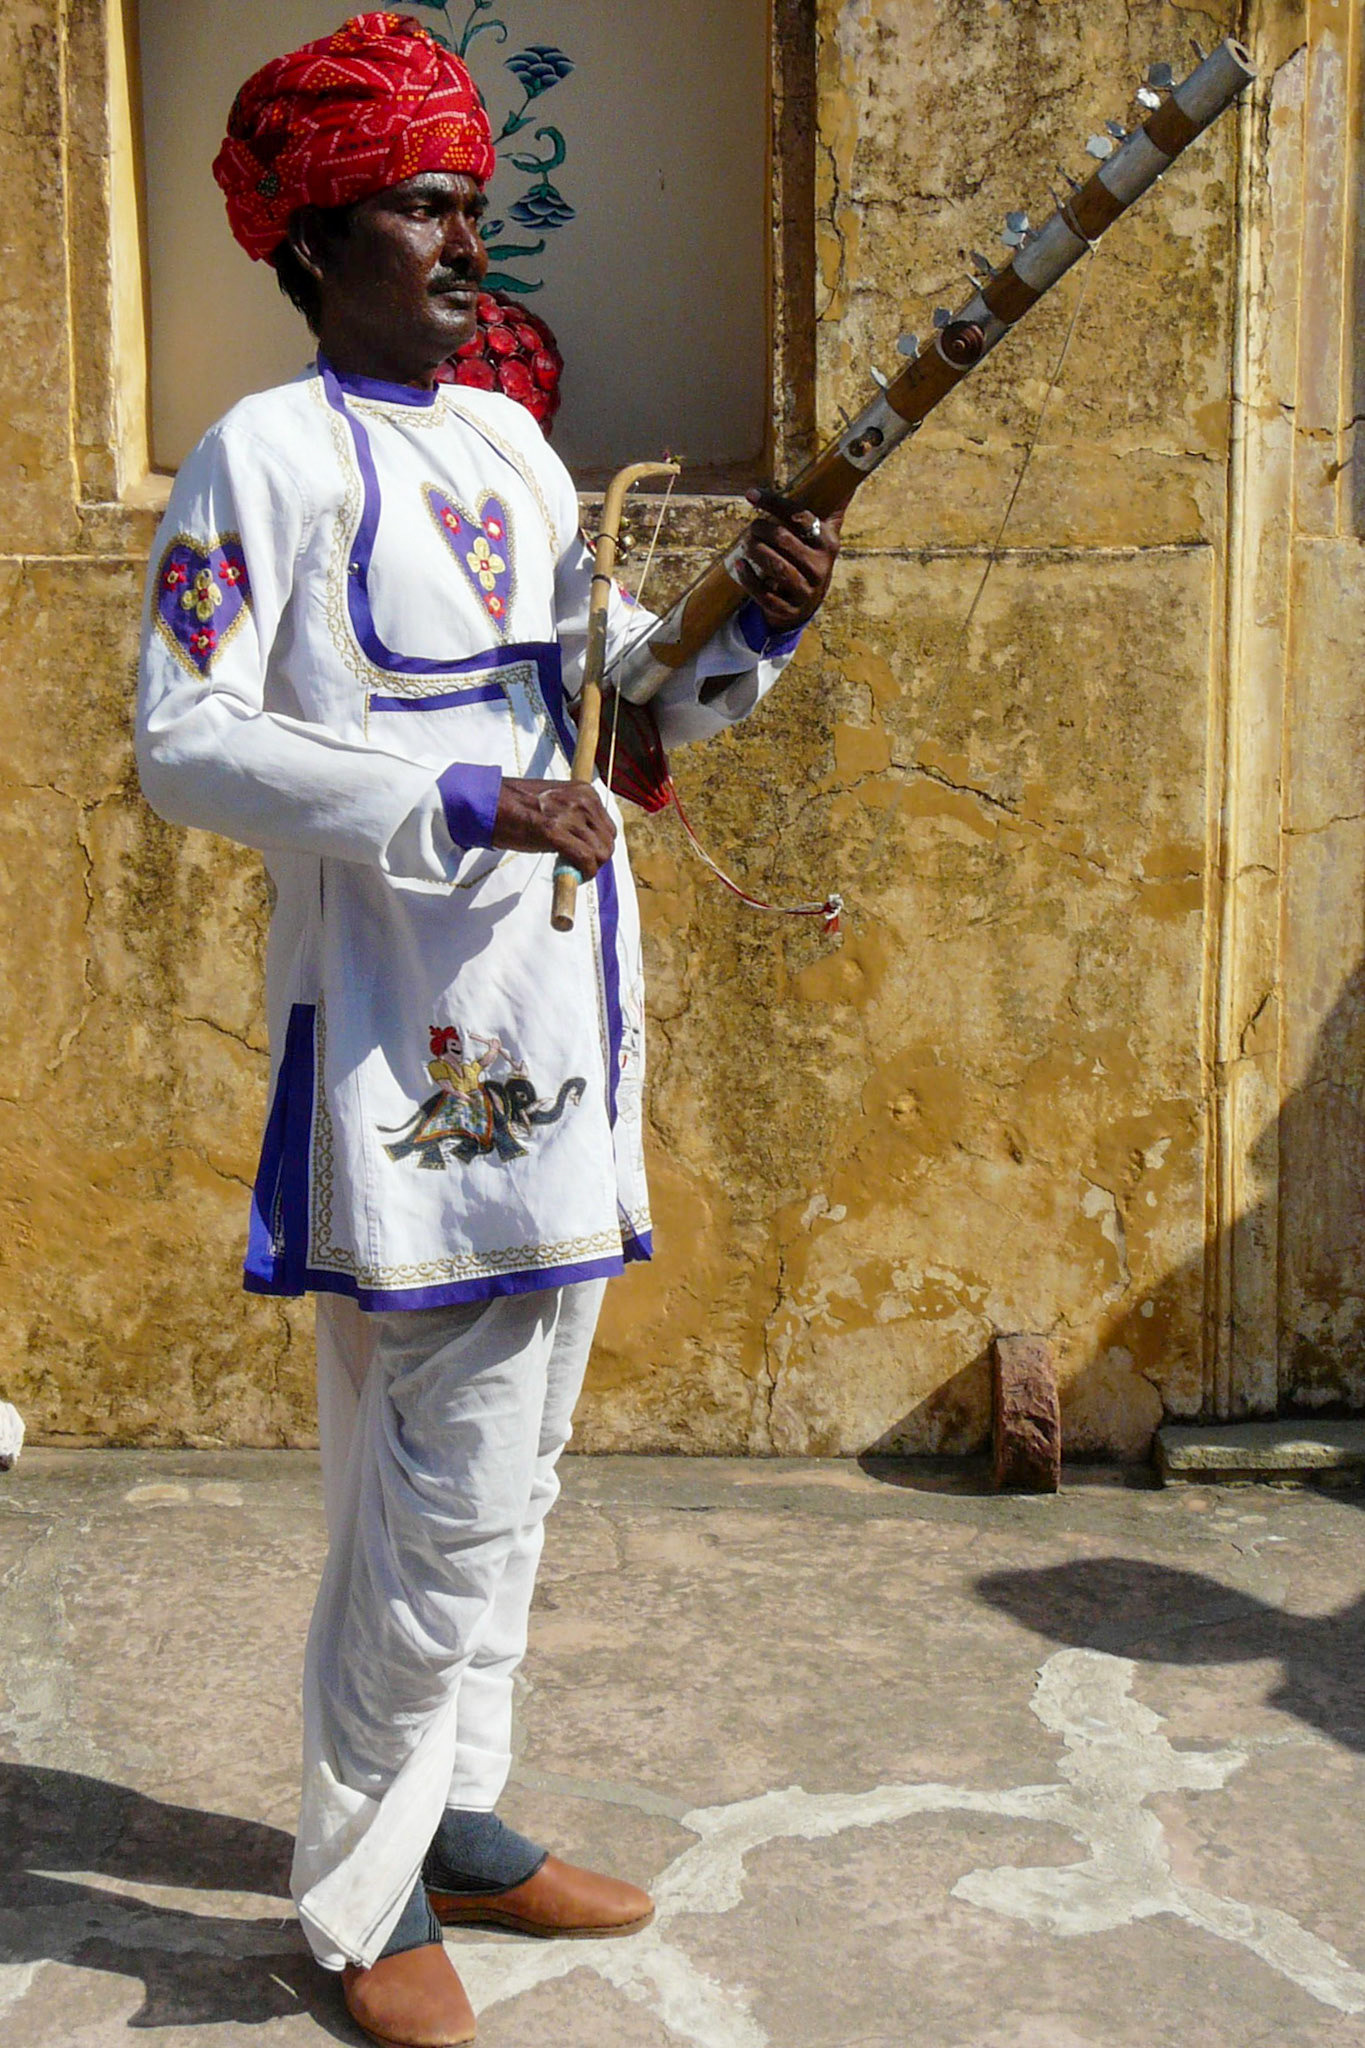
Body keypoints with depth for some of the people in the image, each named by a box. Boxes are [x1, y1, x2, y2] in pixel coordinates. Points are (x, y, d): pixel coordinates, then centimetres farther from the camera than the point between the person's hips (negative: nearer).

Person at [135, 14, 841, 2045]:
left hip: (566, 1020, 8)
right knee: (441, 1495, -3)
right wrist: (459, 806, -22)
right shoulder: (266, 456, -6)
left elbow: (618, 702, 21)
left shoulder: (514, 439, 16)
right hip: (406, 1034, -8)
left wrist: (753, 631, 1)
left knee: (504, 1473, 16)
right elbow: (185, 746, -14)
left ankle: (456, 1819, 32)